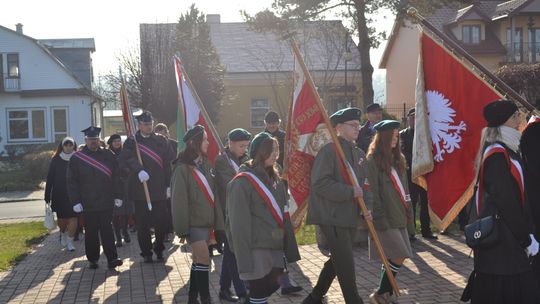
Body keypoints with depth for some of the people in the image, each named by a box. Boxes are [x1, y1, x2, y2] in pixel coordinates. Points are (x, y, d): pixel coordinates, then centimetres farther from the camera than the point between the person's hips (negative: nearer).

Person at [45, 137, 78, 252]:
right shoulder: (56, 160, 0)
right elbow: (50, 178, 1)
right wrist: (47, 196, -2)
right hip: (59, 194, 1)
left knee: (73, 219, -7)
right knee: (61, 219, 10)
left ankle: (69, 241, 7)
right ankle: (63, 233, 41)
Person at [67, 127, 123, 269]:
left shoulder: (108, 155, 7)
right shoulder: (76, 158, 1)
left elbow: (116, 177, 9)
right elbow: (72, 182, 1)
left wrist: (117, 196, 4)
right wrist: (75, 202, -5)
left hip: (106, 202, 0)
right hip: (88, 203, 0)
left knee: (107, 230, -2)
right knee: (91, 232, 7)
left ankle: (112, 259, -2)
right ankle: (93, 260, 17)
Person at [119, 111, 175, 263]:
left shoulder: (161, 141, 7)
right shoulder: (131, 142, 2)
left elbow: (169, 163, 6)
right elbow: (126, 160, -15)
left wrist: (168, 185, 1)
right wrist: (139, 170, -32)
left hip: (159, 189, 1)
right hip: (140, 190, -1)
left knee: (161, 222, 4)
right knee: (143, 224, 5)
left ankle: (159, 249, 23)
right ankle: (146, 253, 18)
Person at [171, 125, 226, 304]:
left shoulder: (207, 165, 10)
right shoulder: (182, 168, -12)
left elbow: (214, 195, 10)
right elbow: (179, 200, -12)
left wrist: (219, 223, 7)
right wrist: (182, 228, -12)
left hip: (206, 221, 7)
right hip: (193, 223, -7)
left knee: (198, 260, 12)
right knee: (204, 258, -14)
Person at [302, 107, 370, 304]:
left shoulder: (359, 154, 13)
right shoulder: (329, 151, -13)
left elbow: (363, 184, 19)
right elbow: (320, 183, -21)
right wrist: (350, 192, -21)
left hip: (351, 216, 9)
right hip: (331, 216, -9)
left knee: (337, 260, 18)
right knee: (346, 264, -6)